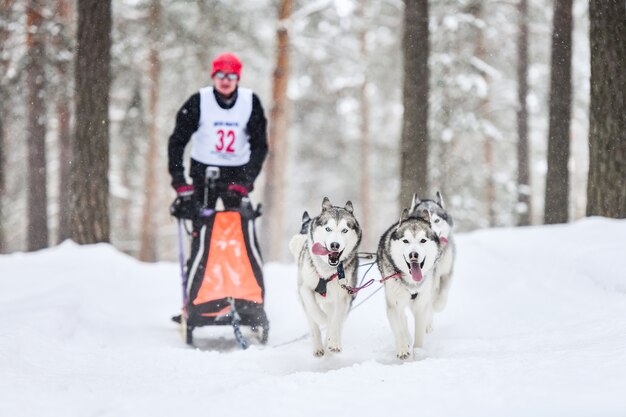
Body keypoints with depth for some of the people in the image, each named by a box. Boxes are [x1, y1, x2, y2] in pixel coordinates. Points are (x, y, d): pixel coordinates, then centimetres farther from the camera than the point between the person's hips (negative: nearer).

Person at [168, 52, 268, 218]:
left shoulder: (250, 102, -6)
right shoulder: (199, 101, -10)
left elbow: (259, 145, -6)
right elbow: (177, 142, -9)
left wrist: (245, 181, -18)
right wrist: (179, 182, -19)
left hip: (236, 172, 1)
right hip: (203, 170, -1)